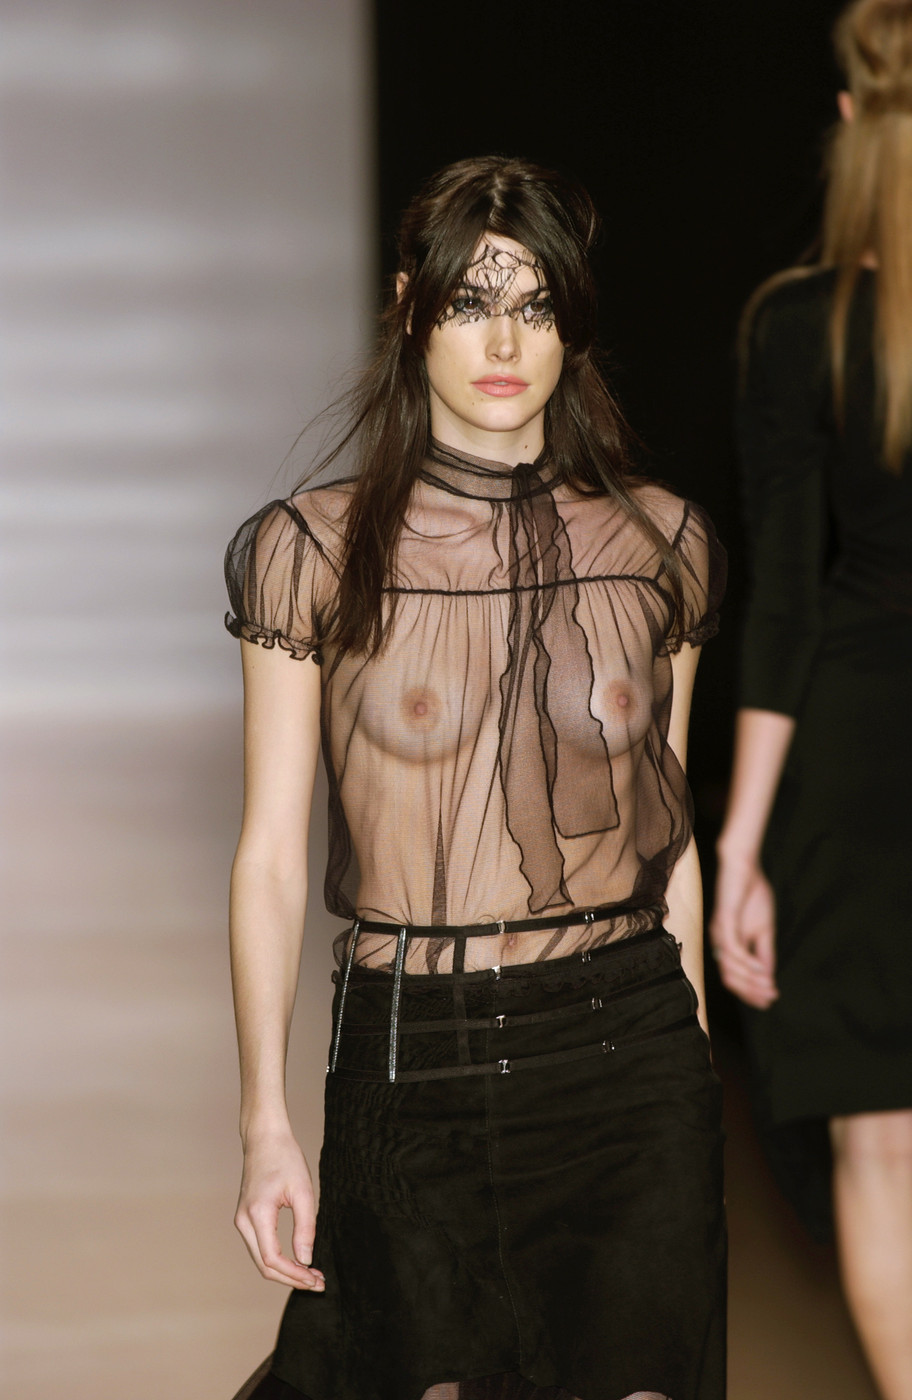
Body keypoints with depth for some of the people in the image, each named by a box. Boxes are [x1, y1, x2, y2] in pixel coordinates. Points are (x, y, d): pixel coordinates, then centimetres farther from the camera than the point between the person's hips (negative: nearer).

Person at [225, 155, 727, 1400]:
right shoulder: (316, 553, -3)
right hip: (411, 1062, -1)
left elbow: (671, 840, 9)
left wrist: (691, 1063, 11)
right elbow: (272, 853, -2)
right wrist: (264, 1123, -7)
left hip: (628, 1062, 2)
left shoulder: (659, 546, 3)